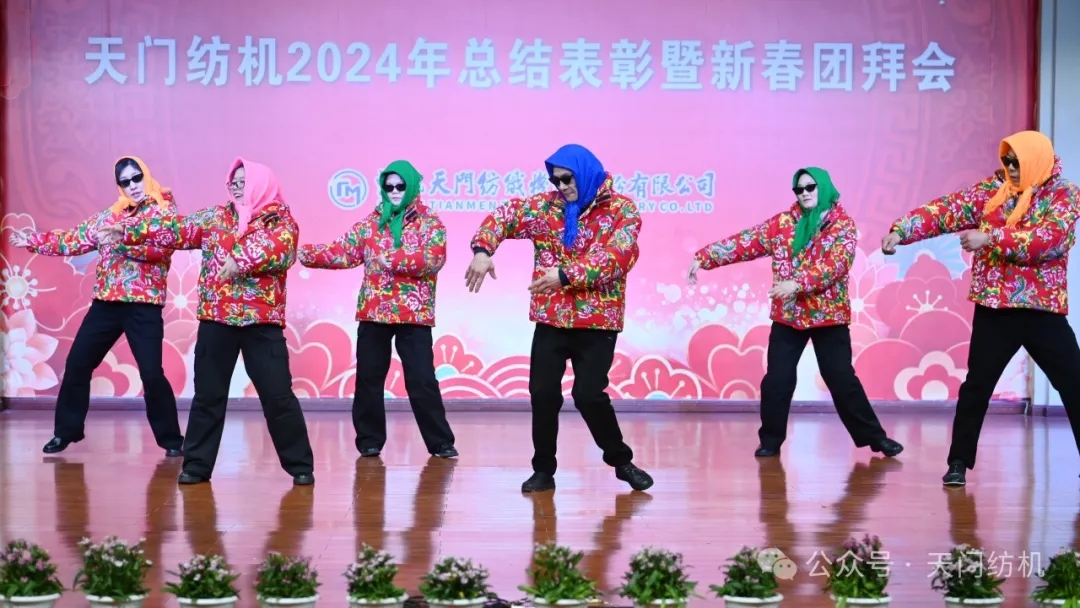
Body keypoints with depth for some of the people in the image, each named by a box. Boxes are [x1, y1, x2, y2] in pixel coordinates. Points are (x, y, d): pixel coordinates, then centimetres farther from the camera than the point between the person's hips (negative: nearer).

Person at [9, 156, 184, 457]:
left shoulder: (163, 210, 0)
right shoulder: (109, 216, 16)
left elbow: (163, 247, -16)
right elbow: (74, 239, 17)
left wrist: (123, 239, -23)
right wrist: (33, 241, 11)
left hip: (144, 304, -5)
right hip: (106, 301, 6)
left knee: (151, 373, -12)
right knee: (77, 364, 6)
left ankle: (171, 438, 2)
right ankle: (66, 431, 20)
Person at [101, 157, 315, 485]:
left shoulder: (281, 220, 0)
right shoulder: (215, 217, 12)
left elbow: (280, 249, -19)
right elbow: (175, 229, 9)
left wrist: (242, 261, -31)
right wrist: (128, 231, 4)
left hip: (262, 321, -3)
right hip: (216, 318, 4)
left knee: (278, 395, -2)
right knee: (208, 394, 7)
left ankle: (300, 465, 8)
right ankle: (196, 464, 16)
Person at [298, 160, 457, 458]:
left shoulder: (430, 222, 0)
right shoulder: (371, 222, 10)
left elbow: (434, 259, -15)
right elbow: (343, 250, 5)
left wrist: (393, 259, -22)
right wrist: (305, 254, -7)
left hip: (413, 313, -4)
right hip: (373, 312, 4)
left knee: (422, 381, -3)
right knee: (368, 378, 6)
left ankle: (440, 442, 6)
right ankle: (369, 440, 17)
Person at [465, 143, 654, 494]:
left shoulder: (622, 210, -6)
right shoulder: (546, 206, 5)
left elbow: (616, 258, -18)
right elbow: (503, 216, 7)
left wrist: (566, 275, -26)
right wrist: (483, 249, -13)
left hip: (597, 322, -3)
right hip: (551, 319, 4)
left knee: (589, 394, -8)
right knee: (543, 392, 0)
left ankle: (621, 461, 12)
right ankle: (543, 469, 15)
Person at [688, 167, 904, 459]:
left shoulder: (842, 224, -5)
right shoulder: (783, 222, 5)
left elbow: (835, 264, -19)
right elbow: (744, 242, 0)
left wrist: (797, 283, -31)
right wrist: (703, 257, -9)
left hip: (828, 314, -3)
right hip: (787, 315, 3)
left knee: (841, 380, 1)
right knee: (776, 381, 0)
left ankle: (873, 437, 13)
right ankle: (771, 440, 13)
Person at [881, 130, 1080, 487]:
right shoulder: (992, 189, 5)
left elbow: (1049, 238, -19)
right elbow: (947, 209, -4)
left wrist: (991, 237, -26)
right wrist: (901, 230, -18)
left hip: (1044, 310, -1)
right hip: (994, 308, 1)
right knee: (977, 385, 4)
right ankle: (959, 463, 14)